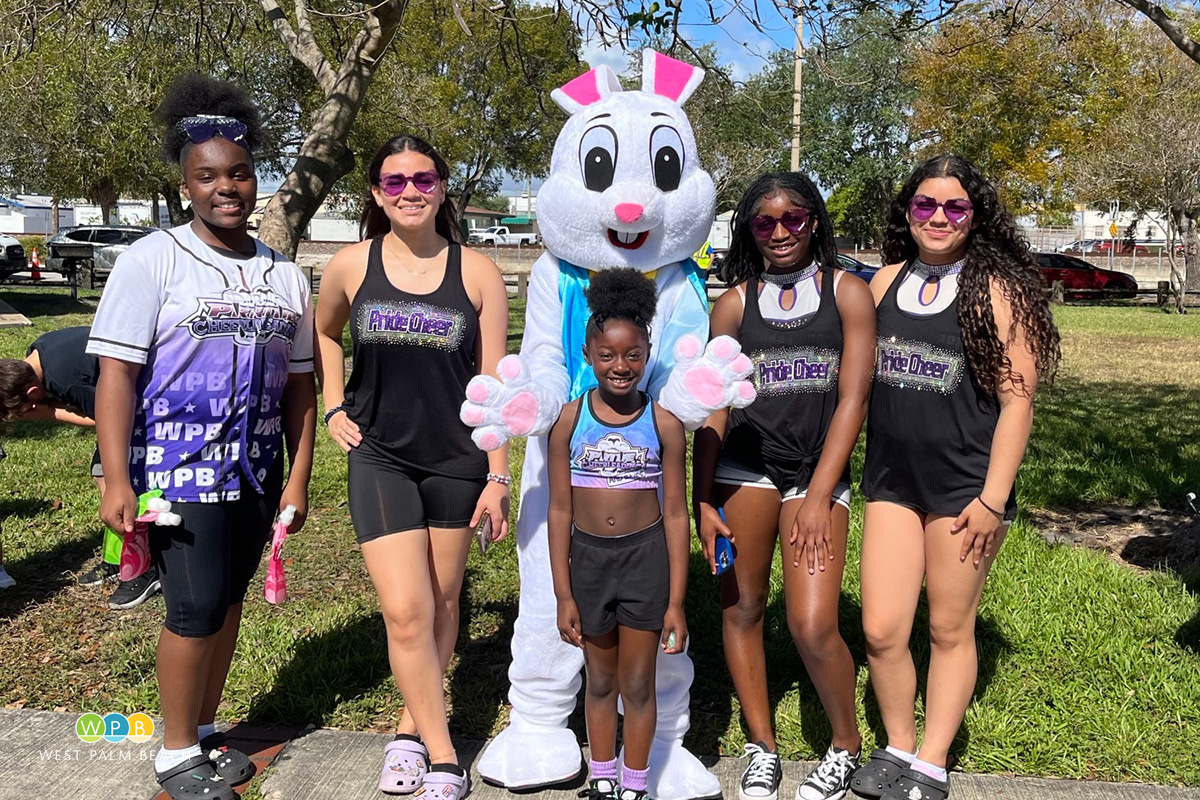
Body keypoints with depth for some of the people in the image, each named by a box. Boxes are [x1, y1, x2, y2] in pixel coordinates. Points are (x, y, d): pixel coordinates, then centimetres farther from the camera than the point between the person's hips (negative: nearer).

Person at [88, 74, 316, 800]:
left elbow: (299, 384, 10)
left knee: (229, 599, 11)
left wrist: (299, 477, 6)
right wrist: (117, 481, -15)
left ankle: (206, 732, 29)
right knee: (197, 606, -4)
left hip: (255, 470, 5)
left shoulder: (285, 275, 9)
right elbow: (116, 372, -9)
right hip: (178, 466, -4)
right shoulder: (154, 259, -5)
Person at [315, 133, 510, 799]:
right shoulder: (350, 266, 0)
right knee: (405, 611, -8)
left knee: (442, 604, 11)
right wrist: (334, 408, 8)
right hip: (379, 457, 0)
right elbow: (321, 332, 20)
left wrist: (497, 476, -5)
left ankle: (411, 730, 31)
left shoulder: (478, 274, -3)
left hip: (457, 460, 1)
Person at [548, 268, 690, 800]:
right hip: (587, 557, 1)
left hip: (646, 558, -1)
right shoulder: (569, 420, -4)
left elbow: (675, 514, -3)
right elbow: (560, 511, -1)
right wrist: (563, 595, -1)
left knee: (637, 685, 10)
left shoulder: (663, 423, -6)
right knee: (600, 682, 16)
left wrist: (676, 601, -4)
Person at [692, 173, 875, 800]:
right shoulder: (735, 303, 7)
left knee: (813, 628, -9)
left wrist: (819, 496, -9)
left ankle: (845, 746, 18)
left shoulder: (848, 293, 4)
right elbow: (712, 408, 6)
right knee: (740, 610, 6)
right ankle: (762, 747, 27)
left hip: (818, 470, -2)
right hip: (742, 466, 2)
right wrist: (702, 501, 0)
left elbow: (852, 399, -2)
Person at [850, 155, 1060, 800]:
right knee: (881, 630, 3)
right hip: (892, 480, 4)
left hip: (964, 487, -3)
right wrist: (860, 470, 7)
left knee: (949, 629, 10)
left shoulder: (996, 289, -6)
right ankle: (896, 747, 27)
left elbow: (1017, 400, -9)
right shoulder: (886, 281, 6)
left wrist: (993, 499, -12)